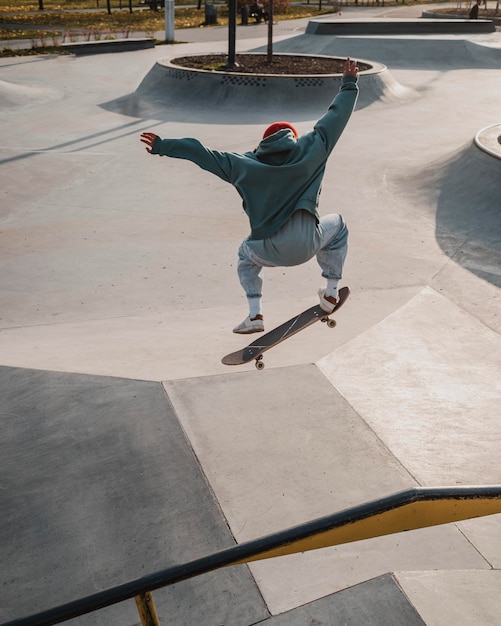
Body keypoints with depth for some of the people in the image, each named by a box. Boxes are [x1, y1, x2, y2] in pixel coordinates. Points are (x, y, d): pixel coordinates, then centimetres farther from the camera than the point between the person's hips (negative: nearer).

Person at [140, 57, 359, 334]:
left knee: (246, 254, 36)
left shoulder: (245, 164, 6)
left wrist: (163, 146, 21)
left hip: (268, 251, 1)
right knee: (337, 224, 32)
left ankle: (255, 315, 22)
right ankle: (331, 294, 30)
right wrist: (349, 86, 31)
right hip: (307, 244, 0)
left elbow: (202, 153, 10)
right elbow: (334, 118, 15)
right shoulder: (309, 149, 5)